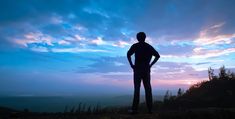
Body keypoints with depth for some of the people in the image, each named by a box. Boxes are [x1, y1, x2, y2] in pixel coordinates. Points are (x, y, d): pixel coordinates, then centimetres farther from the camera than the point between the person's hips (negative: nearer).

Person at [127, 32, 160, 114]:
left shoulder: (135, 46, 3)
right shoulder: (149, 46, 13)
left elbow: (128, 54, -13)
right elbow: (157, 56, 9)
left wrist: (131, 65, -5)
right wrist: (150, 65, 8)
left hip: (137, 69, -3)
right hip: (146, 70, 3)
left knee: (137, 89, -4)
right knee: (148, 89, 5)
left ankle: (135, 109, -5)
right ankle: (150, 109, 7)